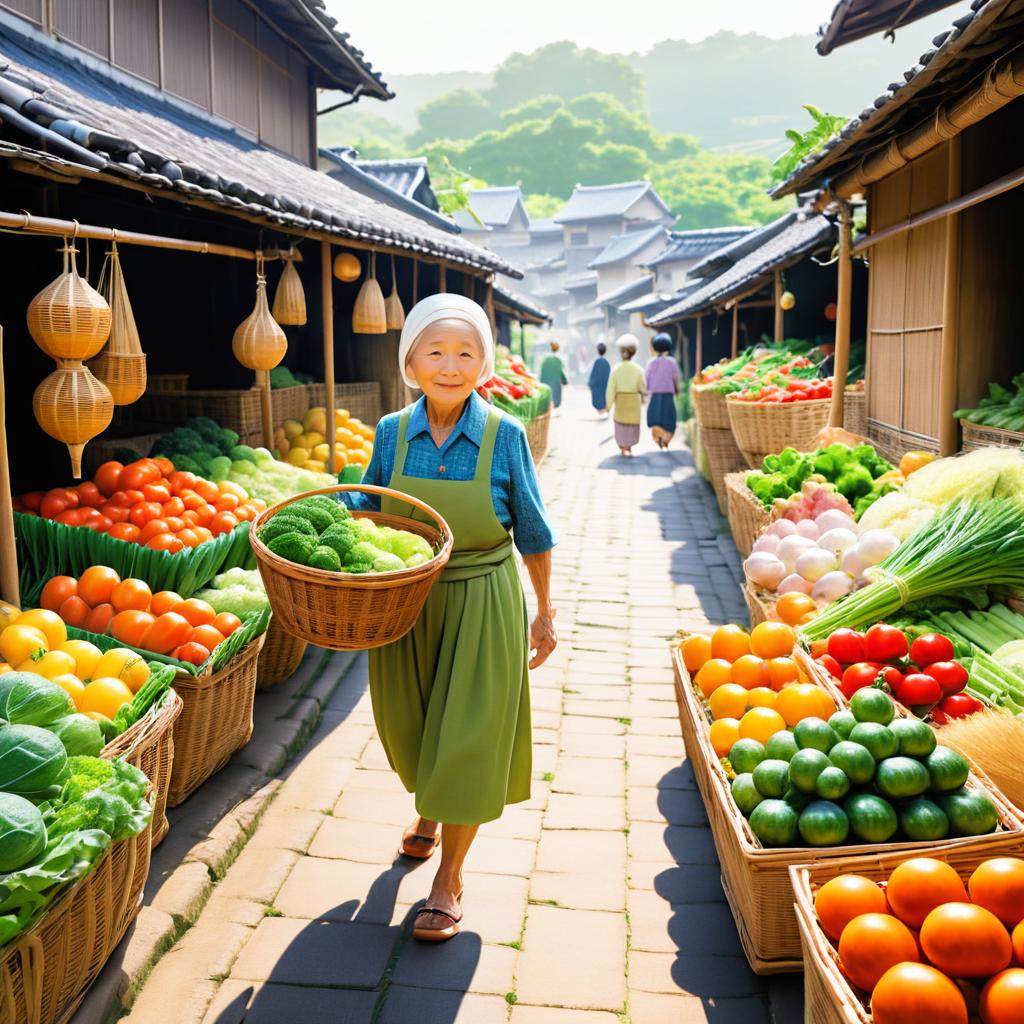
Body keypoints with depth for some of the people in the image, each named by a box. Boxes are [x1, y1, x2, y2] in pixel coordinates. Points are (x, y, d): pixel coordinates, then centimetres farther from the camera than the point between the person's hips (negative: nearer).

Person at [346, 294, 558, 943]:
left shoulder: (504, 435, -11)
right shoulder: (392, 433, -5)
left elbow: (534, 533, -2)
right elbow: (366, 509, 8)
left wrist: (545, 614, 3)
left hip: (482, 603, -3)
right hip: (406, 599, 3)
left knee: (469, 734, 2)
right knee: (411, 724, 18)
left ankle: (450, 877, 18)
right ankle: (429, 809, 50)